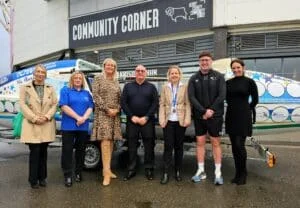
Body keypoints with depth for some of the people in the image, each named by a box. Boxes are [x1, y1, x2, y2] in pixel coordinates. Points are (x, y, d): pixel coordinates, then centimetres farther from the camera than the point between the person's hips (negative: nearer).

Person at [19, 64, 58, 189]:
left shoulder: (50, 89, 10)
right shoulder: (25, 88, 5)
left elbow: (55, 104, 4)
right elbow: (23, 105, -3)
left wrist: (46, 117, -12)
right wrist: (34, 118, -14)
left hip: (47, 125, 2)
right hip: (31, 125, -2)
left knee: (43, 152, 9)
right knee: (34, 152, -4)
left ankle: (42, 177, 20)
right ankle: (33, 179, 9)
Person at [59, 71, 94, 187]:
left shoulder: (87, 93, 15)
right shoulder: (65, 90, 3)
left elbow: (90, 107, 5)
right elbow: (64, 106, -9)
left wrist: (83, 118, -14)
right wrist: (78, 118, -15)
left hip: (83, 126, 4)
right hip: (68, 126, -3)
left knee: (81, 150, 9)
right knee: (67, 150, -1)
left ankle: (78, 173, 23)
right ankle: (67, 175, 8)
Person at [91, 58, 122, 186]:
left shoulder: (116, 82, 17)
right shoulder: (98, 79, 3)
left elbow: (119, 98, 13)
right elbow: (96, 96, -7)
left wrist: (117, 109, -5)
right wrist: (107, 109, -13)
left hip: (115, 114, 5)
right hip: (102, 114, -5)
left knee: (111, 141, 4)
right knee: (105, 141, -14)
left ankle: (107, 169, 12)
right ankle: (106, 172, -14)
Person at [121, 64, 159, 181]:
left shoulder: (151, 87, 8)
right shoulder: (128, 86, 11)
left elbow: (155, 104, -1)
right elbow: (123, 103, 3)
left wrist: (146, 117, -12)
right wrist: (132, 116, -9)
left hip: (147, 121, -1)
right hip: (132, 121, 1)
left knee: (149, 145, 2)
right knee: (132, 146, 5)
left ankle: (149, 169, 14)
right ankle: (131, 170, 15)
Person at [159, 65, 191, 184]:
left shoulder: (184, 87, 5)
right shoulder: (165, 88, 9)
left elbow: (187, 104, 0)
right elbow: (162, 104, 4)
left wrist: (187, 119, -10)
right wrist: (162, 119, -6)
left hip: (180, 121, 0)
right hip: (168, 121, 1)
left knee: (179, 146, 8)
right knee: (168, 146, -2)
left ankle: (178, 171, 19)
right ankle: (166, 173, 3)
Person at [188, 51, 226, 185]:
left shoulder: (218, 76, 1)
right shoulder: (194, 79, 5)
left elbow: (222, 95, -7)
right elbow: (191, 97, -5)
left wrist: (211, 110, -15)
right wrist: (203, 111, -14)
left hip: (215, 115, -2)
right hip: (199, 116, 2)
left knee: (215, 143, 4)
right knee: (200, 142, 7)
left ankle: (218, 173, 13)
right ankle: (201, 171, 18)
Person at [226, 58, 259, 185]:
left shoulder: (249, 82, -4)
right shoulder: (228, 83, 7)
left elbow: (255, 100, 2)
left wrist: (246, 110, 10)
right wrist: (234, 107, 8)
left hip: (243, 117, -4)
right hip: (231, 117, 4)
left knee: (239, 145, -8)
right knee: (234, 146, 8)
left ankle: (243, 173, 12)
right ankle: (238, 173, 21)